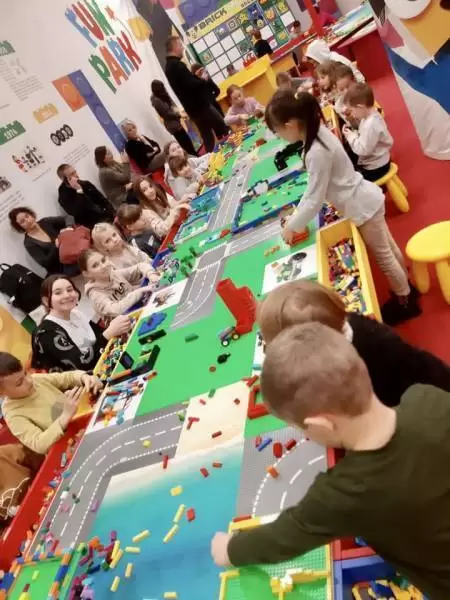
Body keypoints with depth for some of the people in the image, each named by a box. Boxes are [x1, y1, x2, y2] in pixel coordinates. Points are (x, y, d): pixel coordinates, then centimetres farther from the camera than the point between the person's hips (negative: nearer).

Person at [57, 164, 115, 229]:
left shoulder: (86, 184, 13)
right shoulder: (64, 195, -4)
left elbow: (103, 200, 12)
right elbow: (77, 212, -20)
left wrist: (113, 215, -3)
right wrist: (79, 191, -20)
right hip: (92, 226, -6)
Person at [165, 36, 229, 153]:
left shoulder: (169, 66, 14)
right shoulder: (177, 65, -17)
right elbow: (192, 84, -25)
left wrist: (198, 78, 9)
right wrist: (204, 80, -7)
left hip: (193, 107, 10)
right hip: (201, 105, -10)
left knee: (208, 138, 12)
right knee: (225, 133, -2)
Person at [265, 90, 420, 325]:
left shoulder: (317, 152, -32)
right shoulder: (317, 133, -3)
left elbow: (315, 200, -24)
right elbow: (315, 188, 6)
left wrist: (291, 226, -11)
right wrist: (297, 214, 9)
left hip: (362, 206, -9)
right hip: (366, 199, 9)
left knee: (383, 256, 10)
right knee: (388, 246, 26)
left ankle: (405, 302, 32)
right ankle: (405, 285, 48)